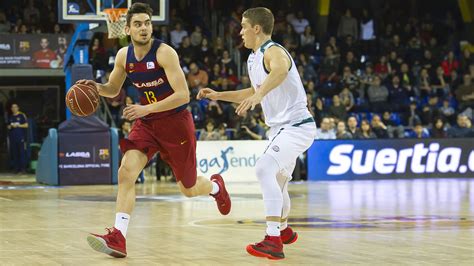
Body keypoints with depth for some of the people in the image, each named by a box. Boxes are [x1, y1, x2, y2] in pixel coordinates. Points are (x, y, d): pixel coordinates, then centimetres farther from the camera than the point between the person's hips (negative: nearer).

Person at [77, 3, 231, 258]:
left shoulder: (164, 52, -20)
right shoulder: (124, 55, -2)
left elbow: (183, 95, -25)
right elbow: (113, 89, 15)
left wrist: (146, 109, -31)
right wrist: (97, 87, -9)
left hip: (176, 122, -4)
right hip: (146, 123, 4)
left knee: (189, 189, 11)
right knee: (126, 172, -20)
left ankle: (215, 186, 48)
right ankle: (118, 238, -24)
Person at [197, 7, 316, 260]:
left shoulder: (273, 52, -19)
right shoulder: (253, 59, 12)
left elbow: (281, 70, -45)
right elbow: (254, 92, 30)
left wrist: (258, 95, -59)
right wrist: (218, 95, 24)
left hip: (296, 126, -10)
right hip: (281, 127, 10)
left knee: (265, 169, -26)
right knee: (276, 180, 24)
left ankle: (274, 241, -30)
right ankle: (284, 230, 48)